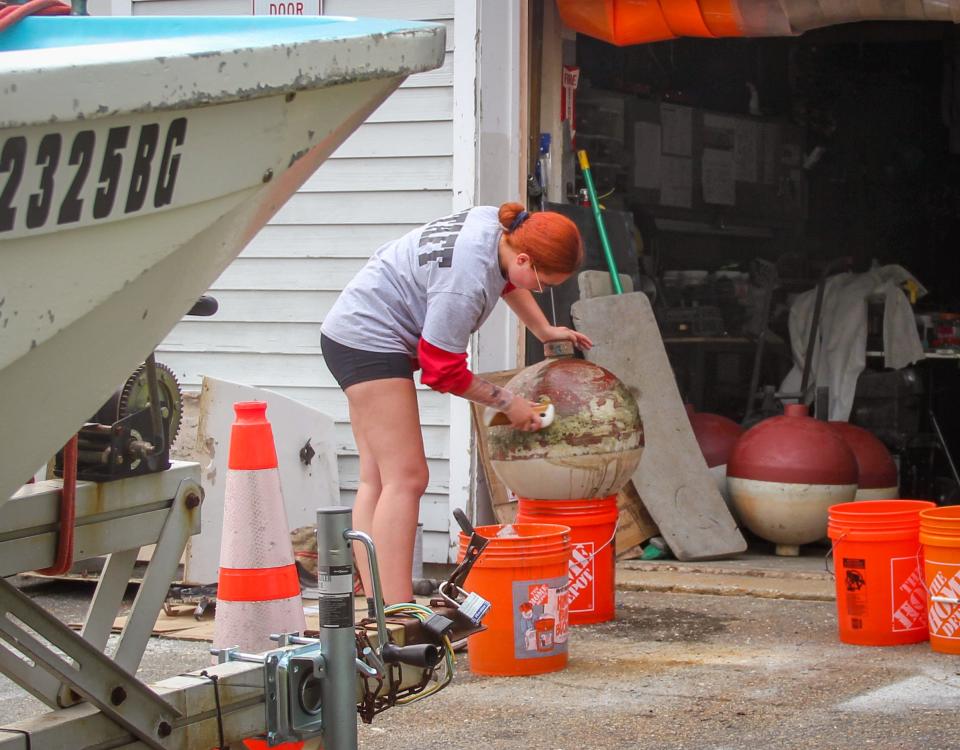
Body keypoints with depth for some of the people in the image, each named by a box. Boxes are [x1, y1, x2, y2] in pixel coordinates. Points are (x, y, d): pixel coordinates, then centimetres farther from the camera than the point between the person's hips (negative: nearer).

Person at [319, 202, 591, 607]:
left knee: (377, 479, 7)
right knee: (406, 478, -15)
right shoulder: (465, 284, -29)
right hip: (368, 340, -11)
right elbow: (445, 372, -19)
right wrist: (508, 403, -9)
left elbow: (505, 280, 25)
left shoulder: (496, 225, -1)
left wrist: (544, 330, 25)